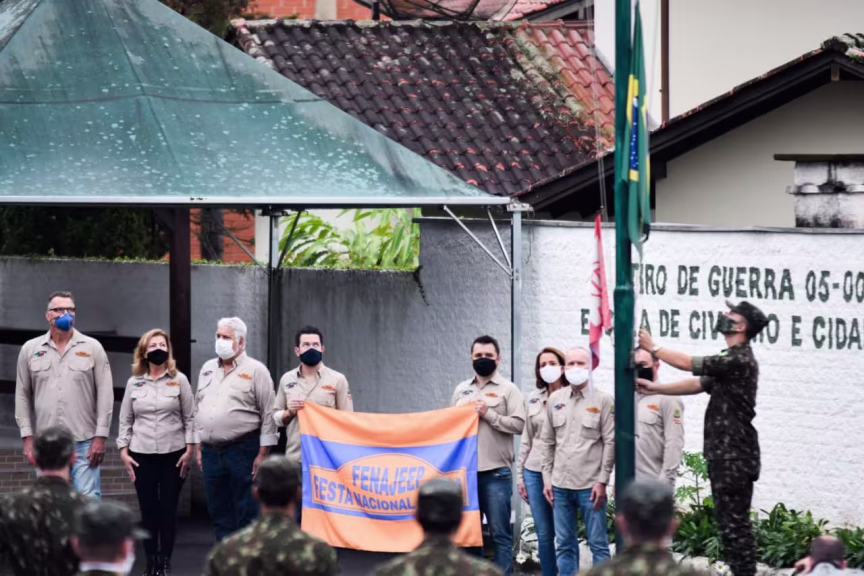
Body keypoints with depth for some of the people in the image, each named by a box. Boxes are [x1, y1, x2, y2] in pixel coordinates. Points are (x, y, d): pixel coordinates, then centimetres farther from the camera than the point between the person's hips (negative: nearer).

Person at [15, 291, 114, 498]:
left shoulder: (92, 348, 3)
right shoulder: (30, 350, 8)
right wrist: (27, 437, 3)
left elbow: (105, 395, 1)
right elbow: (23, 395, 11)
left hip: (84, 442, -2)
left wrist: (100, 437, -5)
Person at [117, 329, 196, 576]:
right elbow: (125, 420, 9)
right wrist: (123, 451, 2)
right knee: (148, 510, 2)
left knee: (168, 509, 1)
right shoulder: (134, 382, 7)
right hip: (142, 455, 1)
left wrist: (189, 450, -5)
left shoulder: (179, 380, 2)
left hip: (173, 454, -1)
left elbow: (189, 418, 2)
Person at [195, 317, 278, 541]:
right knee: (219, 513, 9)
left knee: (246, 513, -4)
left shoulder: (256, 371, -3)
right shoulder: (207, 369, 15)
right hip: (211, 452, 6)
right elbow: (198, 410, 20)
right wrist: (198, 447, 15)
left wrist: (263, 454, -10)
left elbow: (268, 415, -6)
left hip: (242, 450, -6)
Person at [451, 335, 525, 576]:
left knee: (500, 533, -3)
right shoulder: (461, 390, 15)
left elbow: (519, 424, -8)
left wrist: (487, 414, -12)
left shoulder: (508, 390, 1)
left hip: (496, 472, -4)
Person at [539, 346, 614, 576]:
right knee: (564, 545, 8)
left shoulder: (602, 400, -2)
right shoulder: (554, 400, 10)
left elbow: (610, 442, -4)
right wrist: (547, 479, 8)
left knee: (598, 544, 0)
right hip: (560, 485, 4)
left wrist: (602, 481, -9)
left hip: (590, 486, -4)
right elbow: (547, 442, 13)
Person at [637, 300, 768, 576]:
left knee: (734, 523, -9)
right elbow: (698, 384, 19)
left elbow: (686, 363, -13)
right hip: (724, 455, 10)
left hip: (734, 457, -10)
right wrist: (657, 388, 13)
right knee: (730, 522, 13)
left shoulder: (738, 360, -17)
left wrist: (653, 348, 0)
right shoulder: (732, 360, 17)